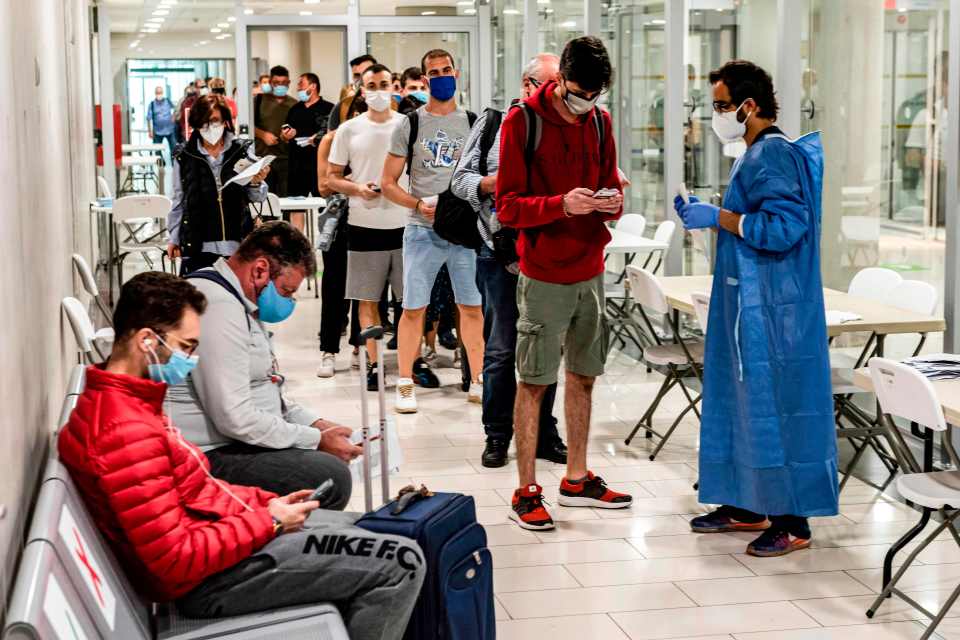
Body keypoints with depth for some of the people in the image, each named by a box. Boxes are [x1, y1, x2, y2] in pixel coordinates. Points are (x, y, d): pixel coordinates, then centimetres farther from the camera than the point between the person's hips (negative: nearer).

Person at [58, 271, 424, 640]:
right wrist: (268, 522, -18)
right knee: (401, 563, -10)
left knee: (356, 529, 26)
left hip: (214, 529, 11)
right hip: (207, 578, -11)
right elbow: (176, 562, -29)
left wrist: (265, 502, 5)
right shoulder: (127, 431, -28)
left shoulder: (122, 401, 6)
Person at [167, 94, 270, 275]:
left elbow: (258, 197, 4)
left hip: (237, 244, 0)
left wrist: (256, 183, -17)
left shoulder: (241, 150, 1)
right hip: (198, 246, 0)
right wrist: (174, 238, 11)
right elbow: (179, 201, 11)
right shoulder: (184, 156, 3)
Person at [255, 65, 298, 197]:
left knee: (285, 195, -3)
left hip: (286, 157, 1)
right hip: (263, 156, -1)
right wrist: (263, 135, -10)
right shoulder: (260, 100, 7)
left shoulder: (294, 104, 12)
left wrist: (293, 132, -10)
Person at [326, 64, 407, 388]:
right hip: (364, 224, 0)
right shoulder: (349, 130, 4)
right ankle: (372, 362, 14)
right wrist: (357, 189, -12)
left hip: (405, 224, 0)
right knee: (368, 298, 5)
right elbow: (332, 176, 6)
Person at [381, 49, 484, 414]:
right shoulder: (410, 125, 3)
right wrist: (418, 204, -13)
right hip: (422, 230, -2)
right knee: (413, 308, -1)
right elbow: (388, 184, 4)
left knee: (472, 306, 6)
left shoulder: (473, 123, 9)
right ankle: (405, 385, 9)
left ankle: (477, 382, 16)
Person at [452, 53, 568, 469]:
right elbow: (460, 180, 5)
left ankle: (543, 434, 20)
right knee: (500, 349, 4)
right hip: (501, 254, -2)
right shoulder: (493, 123, 4)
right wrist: (490, 183, -14)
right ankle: (497, 436, 16)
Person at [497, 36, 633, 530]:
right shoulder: (522, 123, -10)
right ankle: (527, 491, 8)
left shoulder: (600, 122, 7)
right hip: (544, 275, -6)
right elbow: (507, 207, -12)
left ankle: (577, 479, 26)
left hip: (589, 271, 6)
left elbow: (610, 187, 14)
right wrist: (562, 204, -27)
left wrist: (612, 203, -10)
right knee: (533, 382, 0)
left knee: (583, 376, 14)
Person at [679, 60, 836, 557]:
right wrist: (707, 214, 11)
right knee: (741, 400, 15)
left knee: (774, 406, -5)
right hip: (749, 306, 11)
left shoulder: (774, 156, -17)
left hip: (771, 311, -11)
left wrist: (719, 217, -18)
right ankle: (746, 506, 25)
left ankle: (793, 522, 3)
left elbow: (783, 227, -26)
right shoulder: (758, 154, 15)